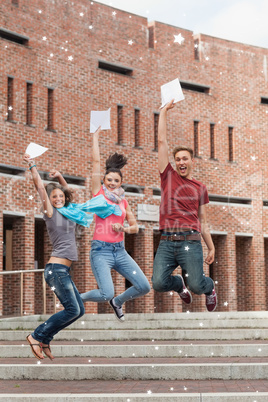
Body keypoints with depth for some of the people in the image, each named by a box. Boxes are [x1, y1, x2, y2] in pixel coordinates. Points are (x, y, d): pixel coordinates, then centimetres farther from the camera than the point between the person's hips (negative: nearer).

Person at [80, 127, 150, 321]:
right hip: (101, 250, -5)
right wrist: (96, 136, 2)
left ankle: (117, 302, 26)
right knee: (106, 294, -20)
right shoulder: (99, 193, 0)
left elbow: (135, 227, 17)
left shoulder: (124, 201, 12)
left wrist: (124, 229, -5)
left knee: (144, 287, -2)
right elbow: (96, 161, -2)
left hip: (120, 250, 5)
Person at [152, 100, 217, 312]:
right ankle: (178, 284, 22)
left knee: (197, 286, -13)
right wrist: (164, 110, 12)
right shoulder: (168, 176, 12)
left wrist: (212, 247, 12)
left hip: (190, 242, -1)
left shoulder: (200, 188, 14)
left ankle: (210, 286, 27)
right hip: (167, 242, 1)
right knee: (159, 283, -16)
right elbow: (162, 141, 11)